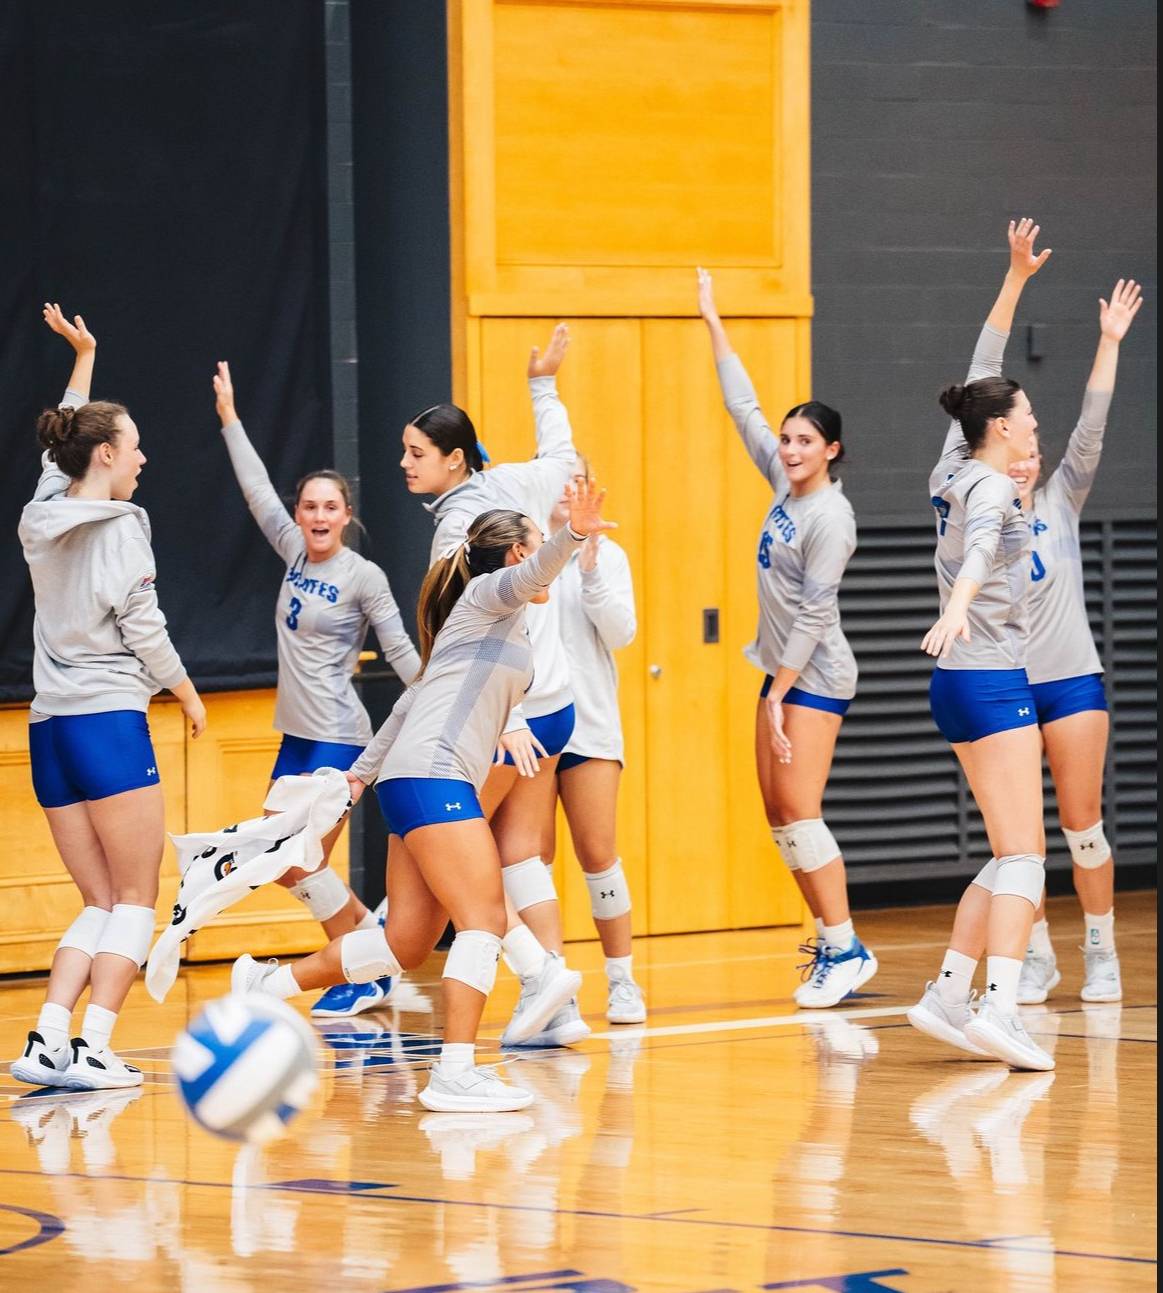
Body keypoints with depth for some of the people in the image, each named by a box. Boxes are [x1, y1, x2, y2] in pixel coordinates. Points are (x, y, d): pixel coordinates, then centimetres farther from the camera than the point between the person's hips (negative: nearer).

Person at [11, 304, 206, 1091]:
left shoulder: (43, 516, 11)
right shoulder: (120, 526, -8)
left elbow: (62, 447, 30)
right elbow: (142, 626, -10)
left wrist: (84, 358, 39)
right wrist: (188, 693, 6)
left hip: (50, 727, 7)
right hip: (110, 718, -7)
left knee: (101, 906, 11)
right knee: (137, 902, 0)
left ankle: (48, 1040, -5)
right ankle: (91, 1048, -11)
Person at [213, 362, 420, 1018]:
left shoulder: (363, 575, -10)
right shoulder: (296, 553, 6)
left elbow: (400, 647, -10)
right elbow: (259, 491, 9)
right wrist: (230, 418, 8)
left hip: (339, 737, -7)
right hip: (297, 734, 7)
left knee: (300, 863, -9)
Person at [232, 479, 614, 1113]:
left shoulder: (503, 620, 26)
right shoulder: (487, 595, 1)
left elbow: (416, 698, 31)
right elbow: (530, 574, -24)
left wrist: (363, 771, 33)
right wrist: (570, 536, -42)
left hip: (412, 782, 10)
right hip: (432, 776, -10)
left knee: (406, 942, 8)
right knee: (485, 920, -16)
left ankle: (266, 985, 20)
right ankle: (455, 1073, -22)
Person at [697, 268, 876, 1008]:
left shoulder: (831, 517, -16)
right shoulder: (788, 486, 6)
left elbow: (815, 611, -18)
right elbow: (744, 410, 14)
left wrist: (781, 694, -18)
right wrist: (713, 324, 16)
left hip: (816, 679, -9)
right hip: (783, 672, 9)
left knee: (800, 812, -13)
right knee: (778, 815, 6)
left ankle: (845, 948, -10)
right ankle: (833, 946, 11)